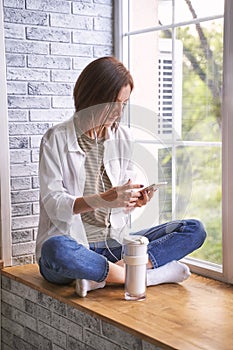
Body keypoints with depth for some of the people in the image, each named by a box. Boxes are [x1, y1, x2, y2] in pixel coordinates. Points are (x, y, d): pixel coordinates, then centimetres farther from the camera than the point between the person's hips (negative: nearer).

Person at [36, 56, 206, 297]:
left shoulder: (123, 138, 11)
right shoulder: (57, 139, -3)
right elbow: (53, 204, -11)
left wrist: (134, 201, -9)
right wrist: (102, 199, -26)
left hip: (113, 244, 5)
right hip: (71, 242, -5)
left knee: (195, 230, -10)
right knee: (56, 250, -42)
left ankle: (104, 274, -25)